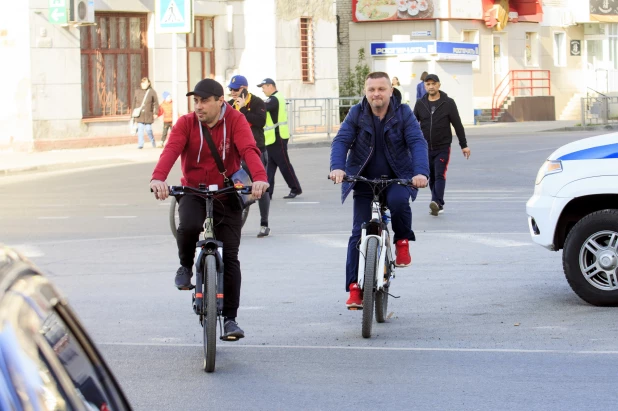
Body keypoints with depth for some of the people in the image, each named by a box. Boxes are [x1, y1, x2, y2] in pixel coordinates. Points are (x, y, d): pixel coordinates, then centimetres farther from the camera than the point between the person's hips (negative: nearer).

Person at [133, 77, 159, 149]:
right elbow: (134, 103, 12)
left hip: (148, 115, -1)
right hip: (139, 114, 1)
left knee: (148, 129, 1)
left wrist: (155, 113, -2)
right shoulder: (137, 92, 7)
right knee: (140, 129, -6)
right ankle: (140, 144, -3)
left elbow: (156, 103, 3)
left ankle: (153, 142, 26)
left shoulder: (152, 92, 1)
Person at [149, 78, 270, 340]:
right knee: (188, 226, -33)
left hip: (227, 194, 0)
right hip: (193, 191, 0)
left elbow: (248, 150, -24)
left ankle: (230, 318, 6)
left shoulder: (235, 121, -8)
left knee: (229, 257, -3)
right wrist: (158, 178, -42)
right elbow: (171, 150, -21)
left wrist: (259, 178, -44)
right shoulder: (186, 123, -5)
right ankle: (186, 266, -1)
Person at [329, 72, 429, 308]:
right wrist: (337, 167, -33)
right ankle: (354, 288, -3)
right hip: (364, 181, 1)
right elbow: (341, 141, -12)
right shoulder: (356, 114, -3)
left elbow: (417, 143, -14)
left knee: (398, 200, -34)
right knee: (359, 233, -7)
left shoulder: (403, 113, -5)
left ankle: (402, 242, -5)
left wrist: (421, 172, -32)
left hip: (397, 178, -1)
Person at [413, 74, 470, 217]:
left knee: (440, 175, -15)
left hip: (443, 147, -3)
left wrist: (464, 145, 1)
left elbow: (458, 125, 1)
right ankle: (437, 205, 15)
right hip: (425, 148, 3)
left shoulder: (448, 103, -2)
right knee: (431, 177, 7)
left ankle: (437, 203, -27)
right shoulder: (420, 104, 6)